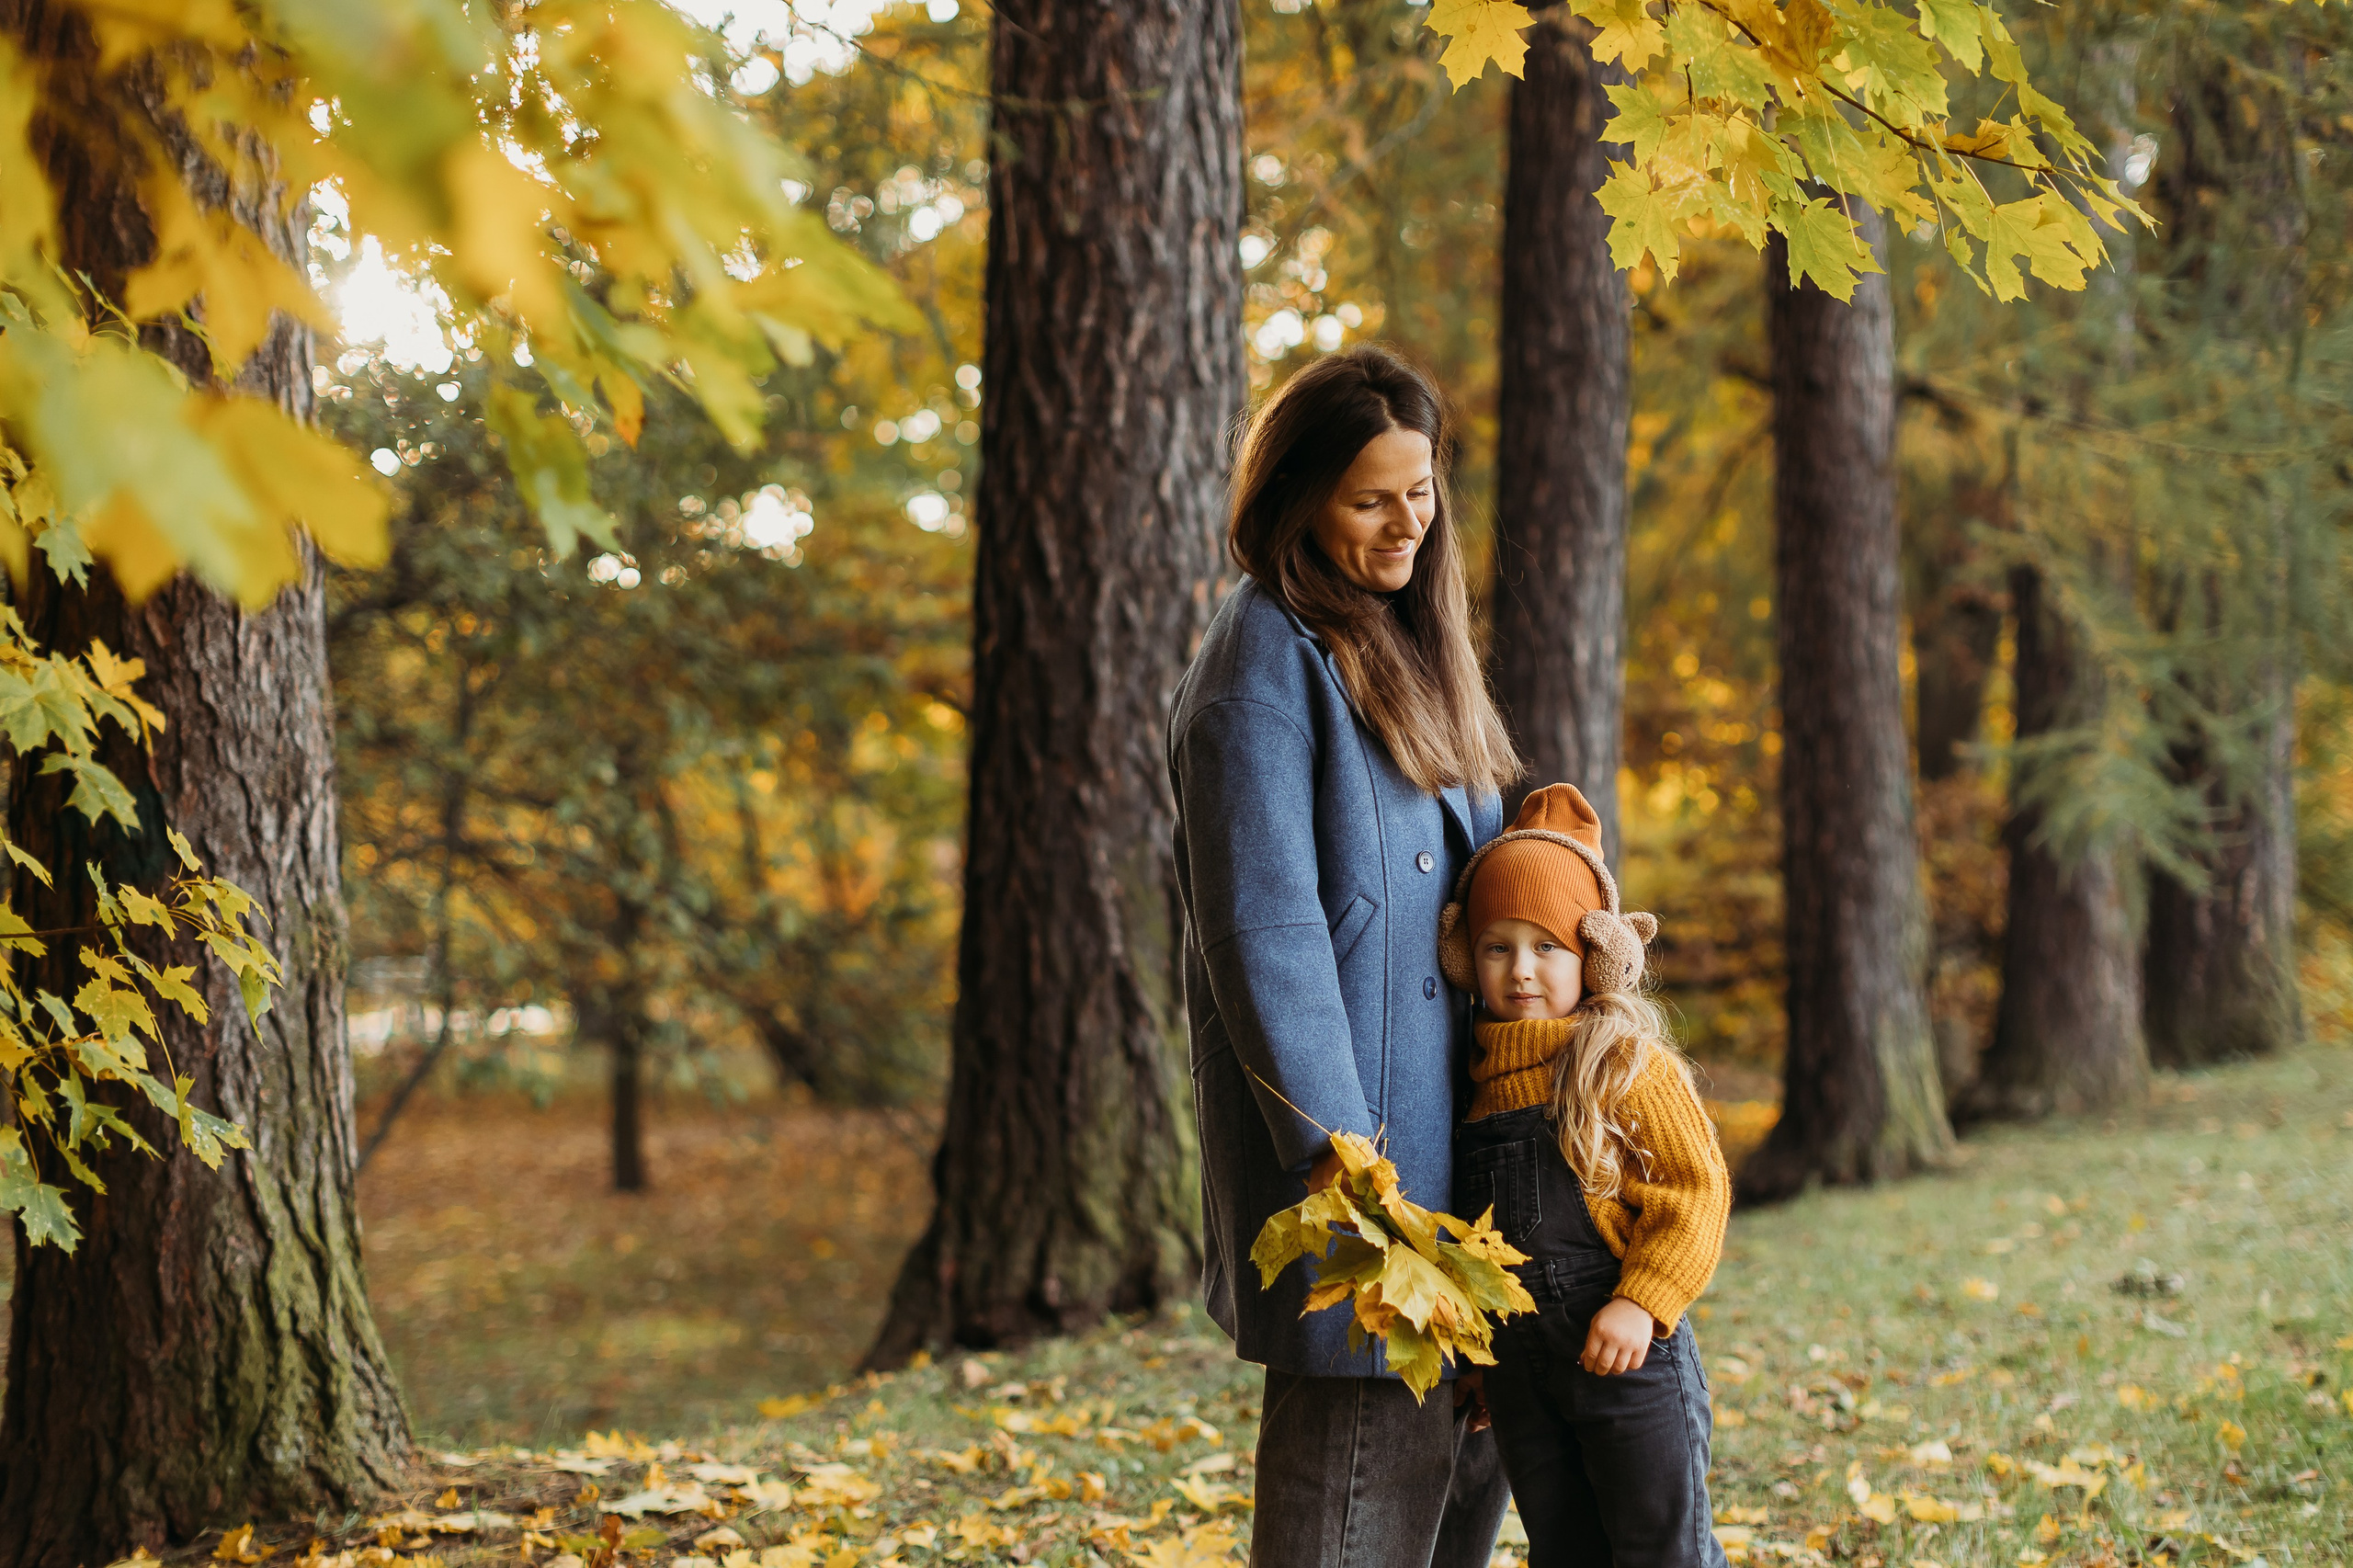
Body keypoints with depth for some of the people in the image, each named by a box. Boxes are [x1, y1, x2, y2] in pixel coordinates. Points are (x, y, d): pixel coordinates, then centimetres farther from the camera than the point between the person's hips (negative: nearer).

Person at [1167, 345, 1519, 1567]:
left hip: (1452, 1122, 9)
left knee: (1472, 1460, 12)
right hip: (1347, 1116, -9)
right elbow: (1261, 919, -19)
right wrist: (1331, 1138, -25)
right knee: (1368, 1450, -9)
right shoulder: (1267, 656, -10)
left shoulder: (1404, 646, 17)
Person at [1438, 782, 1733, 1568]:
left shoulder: (1628, 1062, -6)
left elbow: (1696, 1187, -10)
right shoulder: (1473, 1074, 10)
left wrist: (1642, 1303, -20)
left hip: (1622, 1349, -5)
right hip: (1515, 1357, 5)